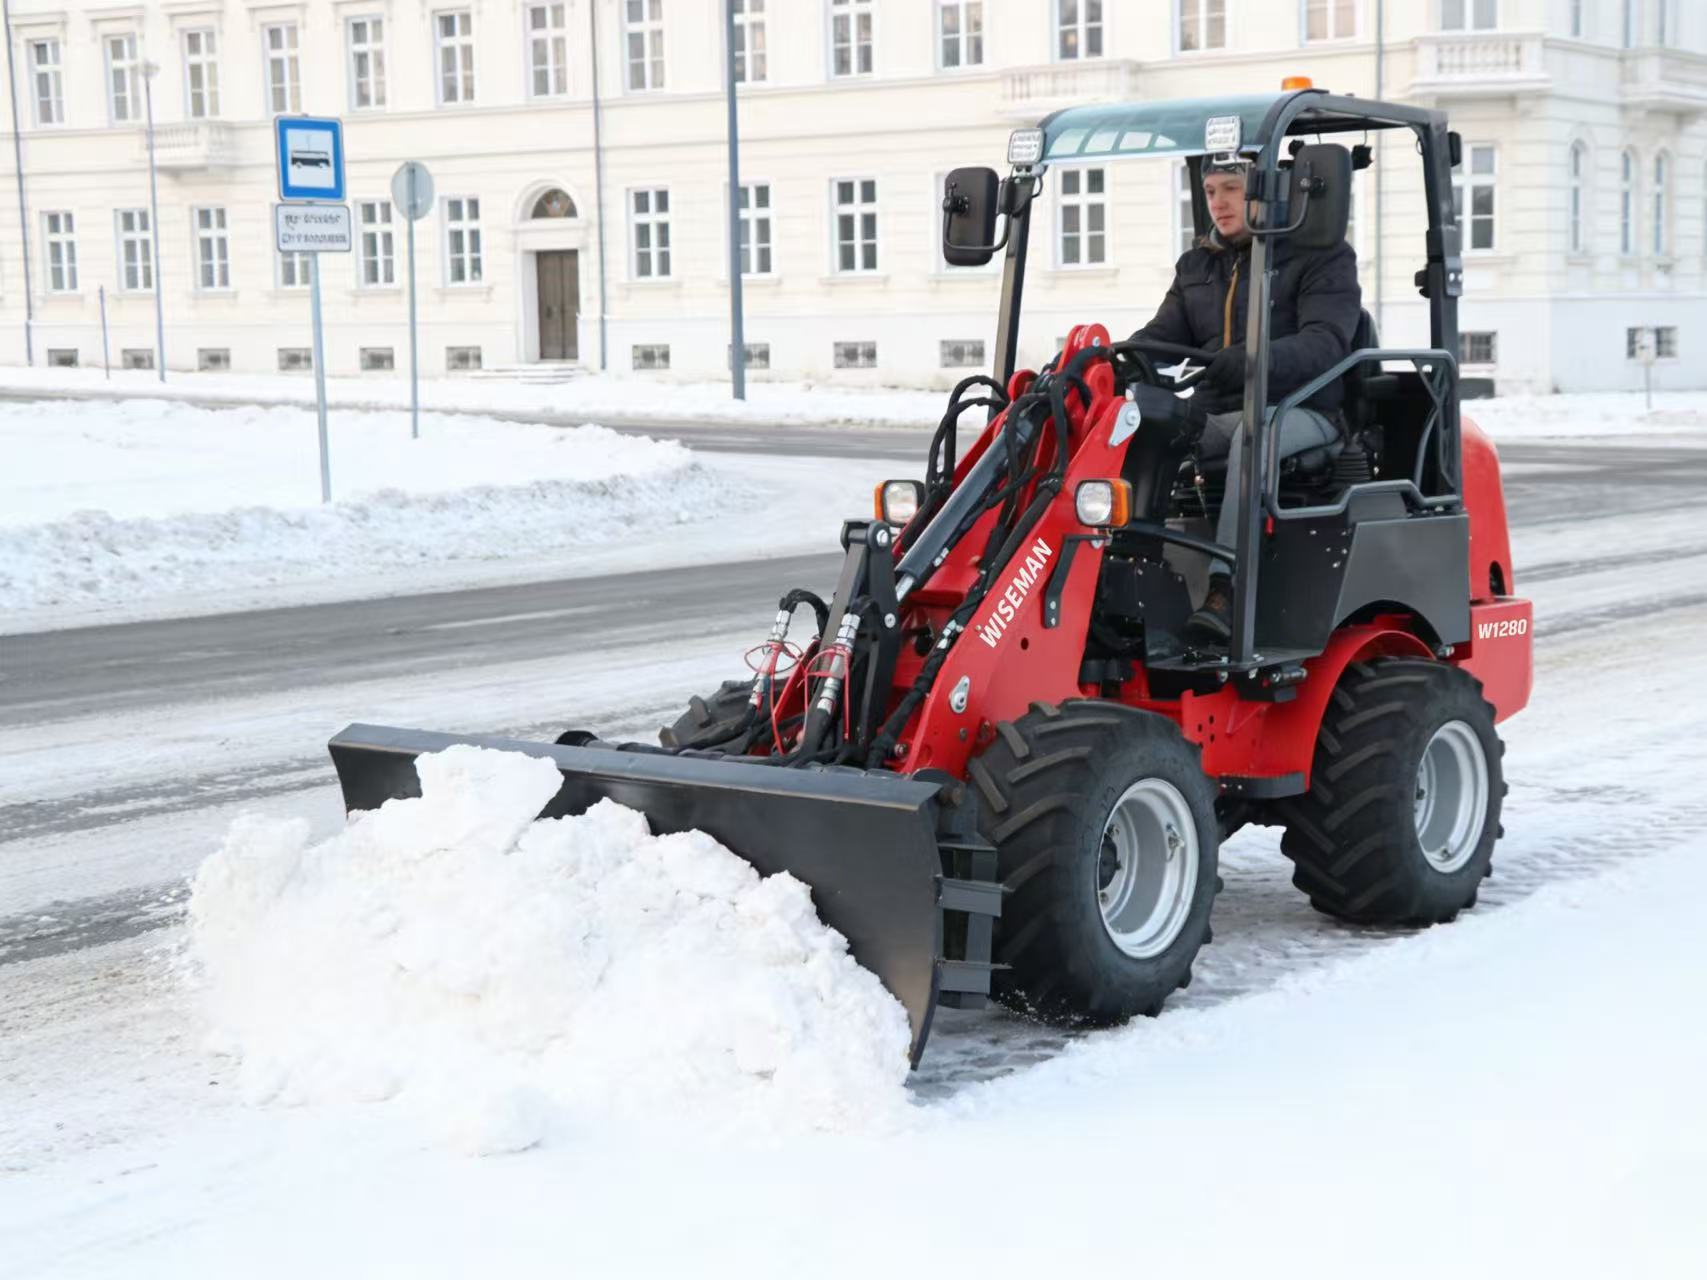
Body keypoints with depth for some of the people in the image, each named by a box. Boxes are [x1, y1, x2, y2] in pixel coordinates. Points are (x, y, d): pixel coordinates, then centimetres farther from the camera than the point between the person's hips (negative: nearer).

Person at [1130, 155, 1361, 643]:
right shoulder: (1196, 265, 21)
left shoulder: (1323, 256, 1)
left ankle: (1226, 591, -48)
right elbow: (1164, 334, 11)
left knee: (1254, 434, -40)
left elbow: (1326, 342, -15)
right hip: (1215, 411, 5)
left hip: (1299, 412, -5)